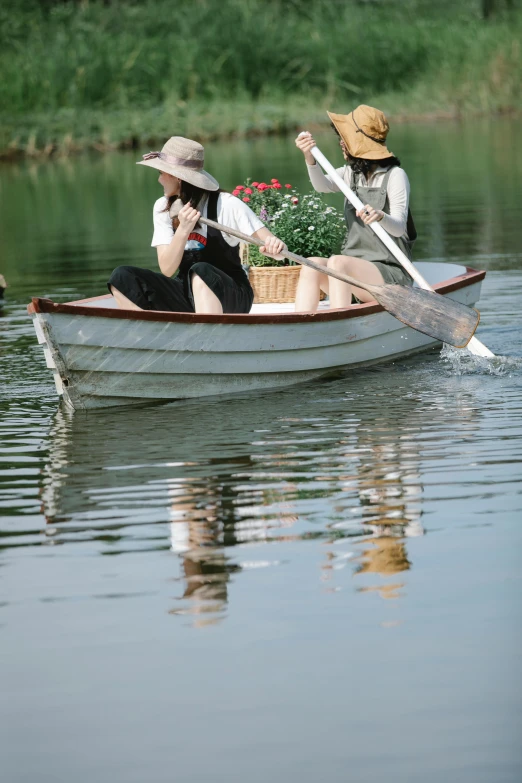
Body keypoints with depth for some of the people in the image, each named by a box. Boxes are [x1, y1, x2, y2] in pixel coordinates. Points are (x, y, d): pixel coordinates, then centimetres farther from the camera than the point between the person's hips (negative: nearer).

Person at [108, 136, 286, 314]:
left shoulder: (226, 205, -13)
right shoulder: (163, 208, 0)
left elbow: (274, 248, -15)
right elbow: (167, 270, -8)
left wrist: (275, 248, -40)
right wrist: (183, 230, -25)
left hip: (229, 298, -5)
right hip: (187, 297, 5)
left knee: (200, 271, -37)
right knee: (123, 277, -17)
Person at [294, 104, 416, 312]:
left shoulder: (394, 175, -4)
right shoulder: (351, 173, 15)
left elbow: (399, 228, -18)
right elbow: (323, 185, -7)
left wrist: (381, 216, -41)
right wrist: (310, 158, -28)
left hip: (390, 273, -5)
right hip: (352, 267, 6)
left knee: (337, 262, -33)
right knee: (311, 265, -25)